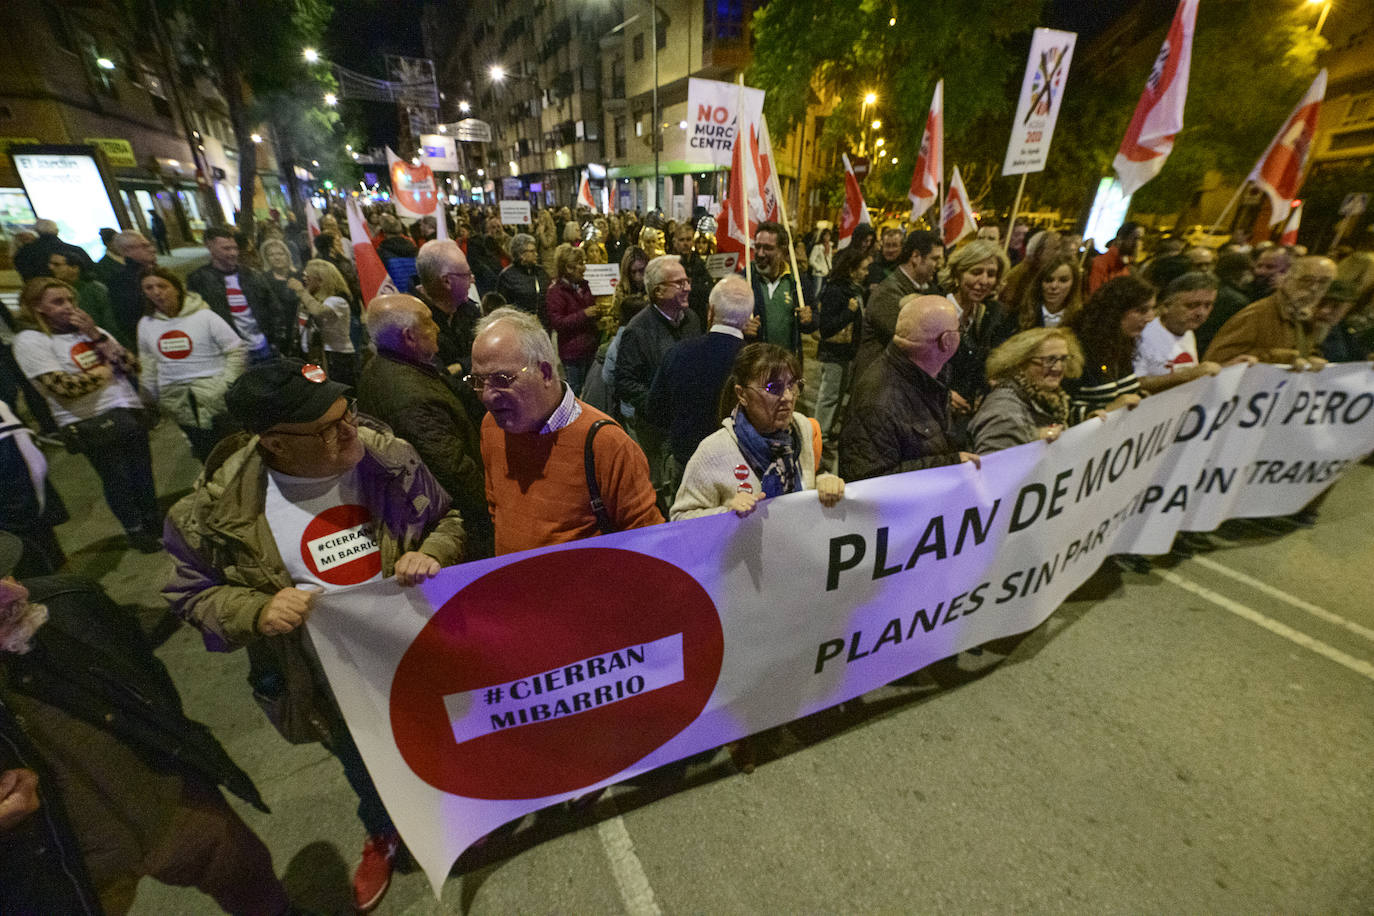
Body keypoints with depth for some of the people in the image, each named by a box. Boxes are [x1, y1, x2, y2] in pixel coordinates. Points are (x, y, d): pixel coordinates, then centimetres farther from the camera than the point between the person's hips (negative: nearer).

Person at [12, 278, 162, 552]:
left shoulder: (90, 330, 13)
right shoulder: (29, 340, -4)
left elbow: (133, 365, 1)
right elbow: (64, 387, -14)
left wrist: (96, 336, -6)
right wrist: (105, 371, -1)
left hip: (129, 411, 5)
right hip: (91, 423, -5)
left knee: (142, 473, 12)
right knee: (117, 479, 4)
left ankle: (155, 525, 30)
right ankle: (137, 532, 21)